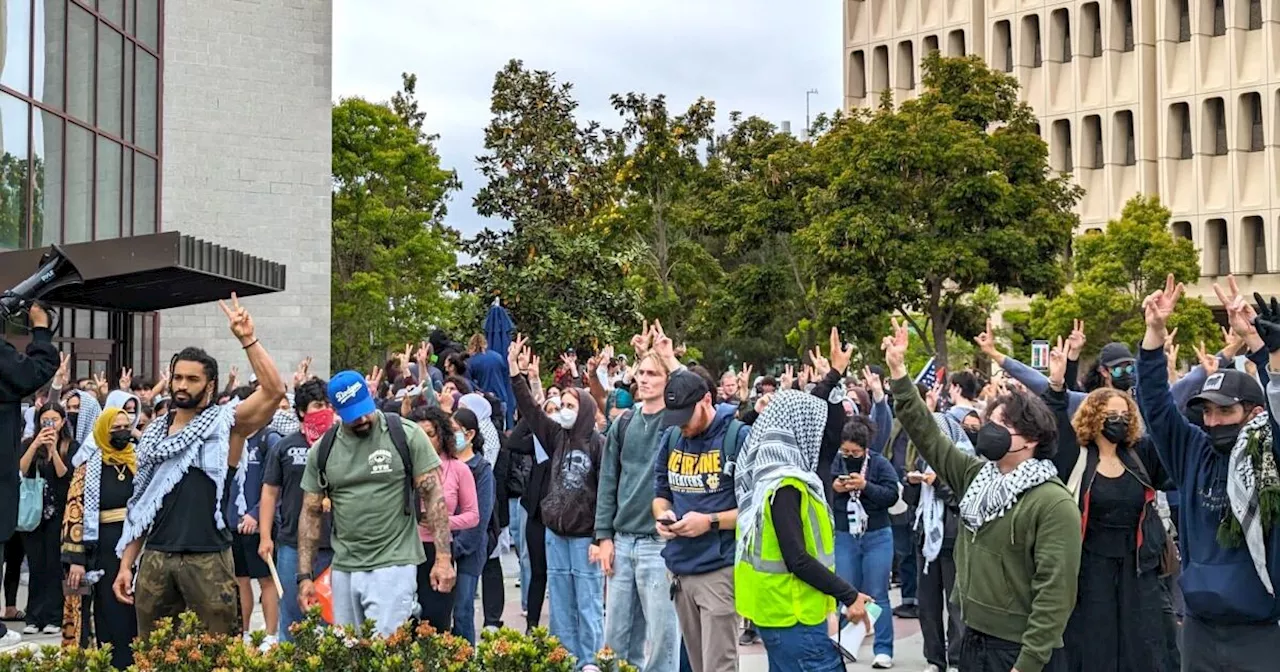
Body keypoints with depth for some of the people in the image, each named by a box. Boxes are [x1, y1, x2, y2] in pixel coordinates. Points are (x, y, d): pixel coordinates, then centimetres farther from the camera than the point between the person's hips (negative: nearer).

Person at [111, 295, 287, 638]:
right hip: (155, 558, 5)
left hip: (208, 558, -4)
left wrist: (247, 340, -22)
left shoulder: (226, 423, 0)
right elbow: (140, 503, 16)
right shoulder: (155, 433, 13)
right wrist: (126, 564, 11)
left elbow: (274, 391, -17)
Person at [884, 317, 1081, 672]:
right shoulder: (977, 476, 7)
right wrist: (899, 372, 3)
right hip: (974, 640, 7)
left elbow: (1055, 592, -20)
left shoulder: (1054, 503, -16)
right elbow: (927, 434, 10)